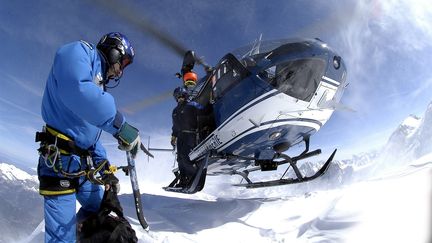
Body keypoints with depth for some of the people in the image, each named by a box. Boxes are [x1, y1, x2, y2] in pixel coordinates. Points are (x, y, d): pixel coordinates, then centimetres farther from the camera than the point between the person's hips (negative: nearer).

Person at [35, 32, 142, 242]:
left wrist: (104, 166, 14)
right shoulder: (78, 51, -8)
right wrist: (119, 124, -33)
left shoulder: (98, 85, 20)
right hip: (59, 160, -10)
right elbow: (75, 89, -32)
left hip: (84, 164, 10)